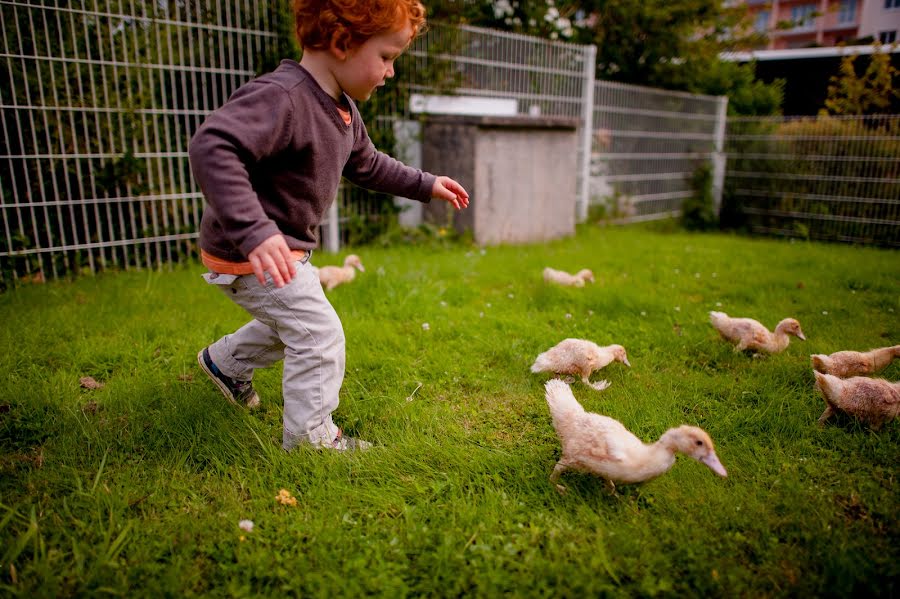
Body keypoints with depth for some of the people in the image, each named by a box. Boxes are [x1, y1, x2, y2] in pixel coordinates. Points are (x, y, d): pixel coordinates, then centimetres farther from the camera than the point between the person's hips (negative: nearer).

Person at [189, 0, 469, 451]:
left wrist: (424, 185, 19)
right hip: (247, 255, -10)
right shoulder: (280, 98, -29)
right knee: (319, 335, -7)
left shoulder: (343, 110, 3)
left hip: (283, 247, 10)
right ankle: (310, 438, 10)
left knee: (292, 325, 28)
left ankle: (225, 362, 50)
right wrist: (254, 232, -50)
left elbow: (366, 164, 20)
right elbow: (212, 146, -41)